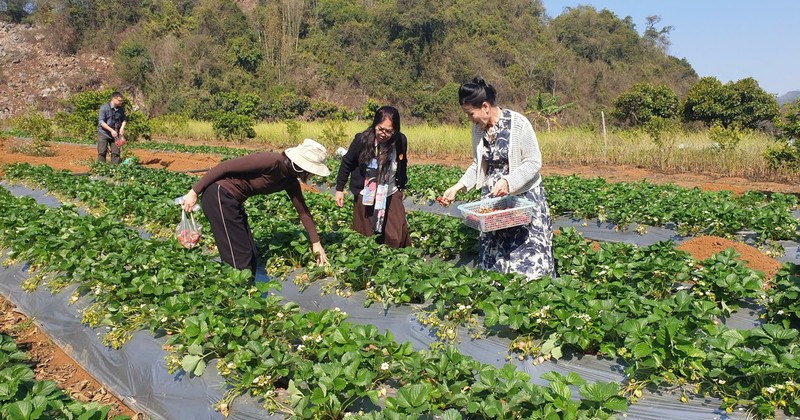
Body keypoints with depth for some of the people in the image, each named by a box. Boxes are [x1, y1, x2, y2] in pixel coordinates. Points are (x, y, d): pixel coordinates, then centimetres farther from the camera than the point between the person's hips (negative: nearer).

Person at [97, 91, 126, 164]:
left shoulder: (121, 109, 3)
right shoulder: (104, 107, -13)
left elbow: (123, 120, 15)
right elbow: (101, 122, -17)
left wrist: (122, 128, -6)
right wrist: (111, 130, -23)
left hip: (115, 135, 5)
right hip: (103, 133, -5)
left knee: (116, 153, 2)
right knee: (102, 153, -3)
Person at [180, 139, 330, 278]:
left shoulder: (290, 180, 2)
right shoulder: (272, 162, -24)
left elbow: (303, 210, 14)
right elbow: (224, 166, -22)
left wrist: (316, 242, 14)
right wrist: (194, 192, -19)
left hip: (233, 201, 9)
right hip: (219, 195, -9)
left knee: (250, 256, 12)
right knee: (239, 258, -7)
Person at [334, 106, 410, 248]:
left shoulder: (401, 141, -12)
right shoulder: (362, 140, -18)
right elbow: (347, 163, -3)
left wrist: (401, 187, 18)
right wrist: (339, 189, 0)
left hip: (391, 195, 2)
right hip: (365, 196, -1)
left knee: (397, 237, 1)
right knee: (365, 237, 6)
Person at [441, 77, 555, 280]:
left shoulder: (518, 124, -17)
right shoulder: (478, 128, 1)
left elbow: (534, 162, -15)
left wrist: (507, 181, -27)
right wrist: (457, 187, -3)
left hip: (524, 195, -6)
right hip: (493, 196, 6)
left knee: (528, 253, -3)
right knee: (493, 251, 9)